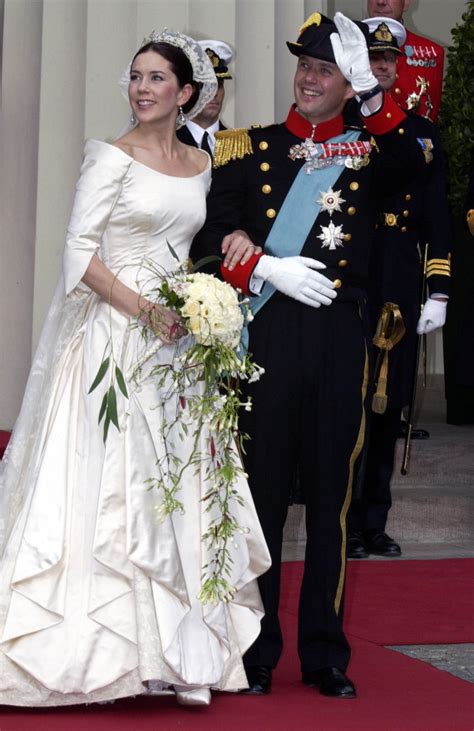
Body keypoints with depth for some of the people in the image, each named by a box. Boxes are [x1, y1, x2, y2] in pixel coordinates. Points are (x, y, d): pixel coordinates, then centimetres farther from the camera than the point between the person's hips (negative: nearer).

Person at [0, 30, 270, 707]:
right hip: (113, 339, -6)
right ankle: (93, 648, -1)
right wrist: (145, 311, -17)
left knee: (178, 485, 4)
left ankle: (173, 655, 9)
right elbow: (81, 253, -10)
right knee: (107, 480, -7)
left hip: (176, 340, 6)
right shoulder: (112, 158, -5)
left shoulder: (199, 164, 13)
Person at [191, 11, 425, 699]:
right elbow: (212, 240, 2)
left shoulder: (368, 150, 10)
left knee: (331, 495, 6)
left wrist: (368, 85, -19)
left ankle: (325, 653, 15)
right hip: (266, 334, -1)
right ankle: (255, 652, 13)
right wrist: (268, 268, -13)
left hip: (339, 339, 1)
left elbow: (409, 163, -14)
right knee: (261, 491, 3)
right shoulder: (250, 149, 9)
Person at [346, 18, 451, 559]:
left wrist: (438, 291, 5)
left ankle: (375, 523, 20)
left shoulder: (421, 133, 12)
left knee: (387, 408, 9)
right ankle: (347, 526, 8)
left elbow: (436, 219, 11)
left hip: (398, 296, 4)